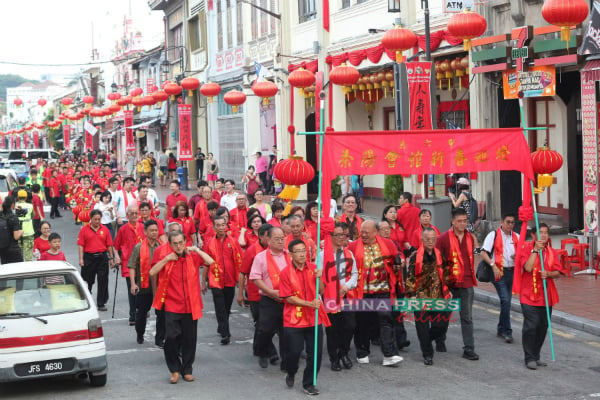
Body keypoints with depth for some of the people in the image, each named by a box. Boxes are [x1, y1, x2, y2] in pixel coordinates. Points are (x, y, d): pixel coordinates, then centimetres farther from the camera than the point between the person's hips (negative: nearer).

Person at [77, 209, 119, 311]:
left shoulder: (105, 229, 5)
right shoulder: (84, 229, 0)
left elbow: (109, 245, 8)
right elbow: (81, 245, -2)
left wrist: (111, 258, 7)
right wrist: (81, 259, -8)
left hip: (102, 257, 1)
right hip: (89, 257, -1)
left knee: (103, 281, 0)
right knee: (87, 281, 9)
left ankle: (101, 303, 7)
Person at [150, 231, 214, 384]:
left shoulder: (193, 257, 2)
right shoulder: (167, 259, 4)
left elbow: (210, 262, -13)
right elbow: (152, 272, -9)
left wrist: (197, 250, -14)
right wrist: (166, 259, -13)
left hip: (190, 307, 1)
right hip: (171, 307, 0)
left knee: (189, 339, 7)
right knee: (171, 338, -10)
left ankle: (187, 370, 23)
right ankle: (174, 370, 8)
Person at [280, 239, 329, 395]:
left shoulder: (313, 268, 4)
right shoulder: (286, 273, -7)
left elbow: (321, 291, 6)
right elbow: (288, 298, -11)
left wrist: (319, 277, -12)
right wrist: (309, 304, -18)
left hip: (314, 319, 3)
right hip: (294, 320, -3)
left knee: (316, 353, 1)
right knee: (294, 352, 0)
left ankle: (309, 384, 17)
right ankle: (291, 374, 32)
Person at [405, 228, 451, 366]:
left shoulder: (440, 255, 8)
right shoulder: (415, 256, -6)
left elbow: (445, 274, 18)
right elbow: (410, 277, -6)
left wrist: (448, 290, 14)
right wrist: (412, 294, -11)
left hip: (438, 297, 4)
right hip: (421, 297, -4)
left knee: (441, 324, 3)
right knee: (423, 326, 0)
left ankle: (428, 340, 31)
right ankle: (427, 354, 12)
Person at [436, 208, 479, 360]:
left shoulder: (470, 237, 7)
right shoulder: (444, 238, -8)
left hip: (466, 284, 3)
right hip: (449, 283, -3)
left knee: (467, 318, 0)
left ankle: (469, 349, 0)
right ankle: (440, 341, 33)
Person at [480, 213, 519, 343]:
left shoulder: (516, 237, 12)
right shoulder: (493, 235, -3)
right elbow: (483, 253, -8)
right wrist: (494, 266, -19)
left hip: (512, 271, 5)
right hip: (498, 271, -5)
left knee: (506, 301, 11)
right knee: (505, 300, -15)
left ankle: (501, 330, 23)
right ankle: (507, 331, -9)